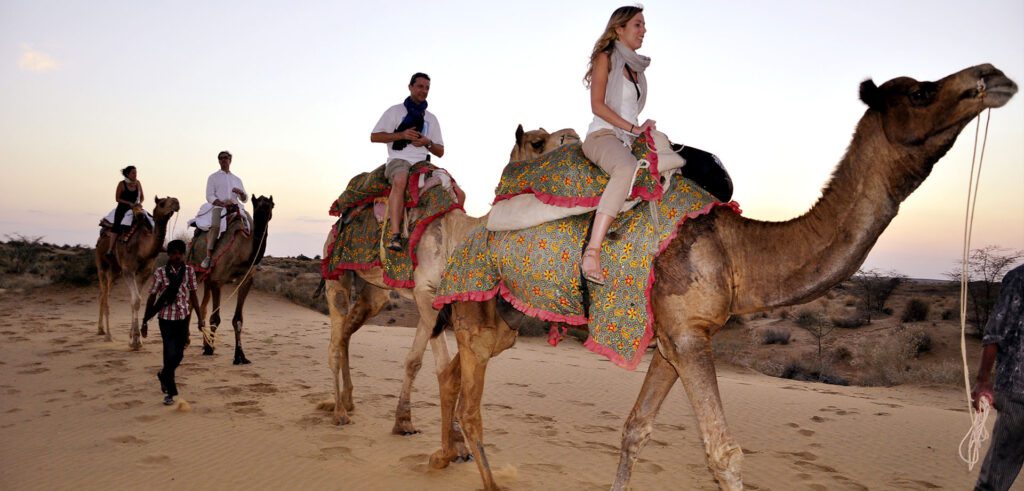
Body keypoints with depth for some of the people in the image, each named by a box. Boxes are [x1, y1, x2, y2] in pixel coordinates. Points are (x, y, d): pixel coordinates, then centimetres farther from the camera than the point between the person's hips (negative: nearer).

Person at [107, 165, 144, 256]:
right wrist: (129, 203, -17)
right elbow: (117, 198, -6)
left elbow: (142, 197, 14)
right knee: (116, 225, -25)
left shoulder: (137, 183, 6)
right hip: (122, 208, -4)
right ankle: (110, 249, -24)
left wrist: (139, 203, -7)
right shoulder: (122, 184, -6)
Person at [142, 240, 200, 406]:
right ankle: (170, 392, 10)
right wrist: (145, 321, -1)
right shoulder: (160, 272, -8)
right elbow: (152, 297, -2)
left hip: (183, 317, 3)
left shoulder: (189, 271, 0)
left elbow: (193, 295, 6)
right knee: (170, 354, -5)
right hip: (166, 318, -3)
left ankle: (164, 375, 42)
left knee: (179, 354, 12)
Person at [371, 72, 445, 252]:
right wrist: (401, 135, -7)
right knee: (400, 180, -41)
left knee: (457, 193, -17)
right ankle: (394, 234, -48)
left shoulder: (431, 118, 23)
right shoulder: (395, 111, 12)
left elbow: (440, 152, 21)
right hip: (399, 160, -4)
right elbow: (374, 136, 5)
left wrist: (428, 142, -1)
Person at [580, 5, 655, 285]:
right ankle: (592, 251, -50)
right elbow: (597, 105, -8)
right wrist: (634, 128, -12)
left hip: (627, 141, 9)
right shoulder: (605, 58, 2)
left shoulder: (636, 66, 23)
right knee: (627, 168, -40)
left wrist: (643, 130, 10)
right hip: (602, 136, -9)